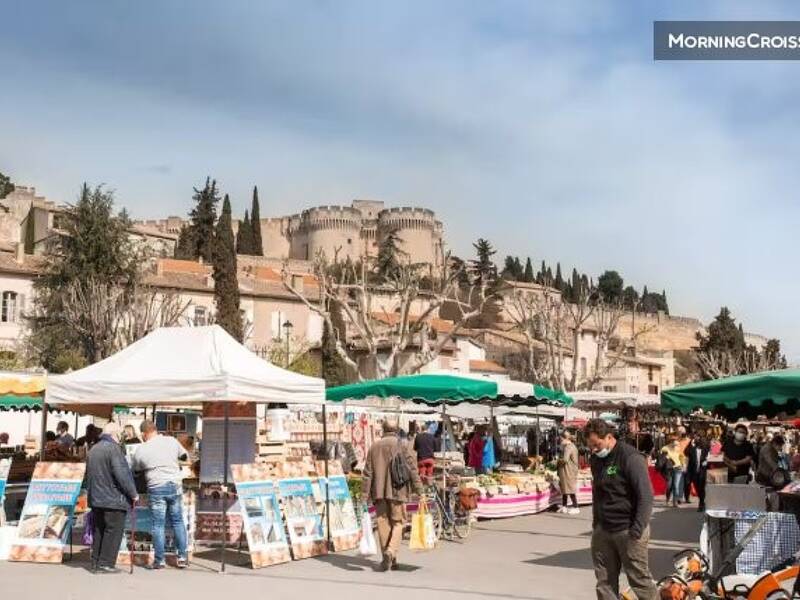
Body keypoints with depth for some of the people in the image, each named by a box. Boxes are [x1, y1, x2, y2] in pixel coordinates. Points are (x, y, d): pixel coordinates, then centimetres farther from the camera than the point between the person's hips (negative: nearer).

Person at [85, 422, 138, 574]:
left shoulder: (92, 450, 15)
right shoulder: (113, 448, -13)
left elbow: (88, 475, 23)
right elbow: (122, 474, -19)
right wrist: (133, 493, -12)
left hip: (96, 499, 8)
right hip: (114, 499, -8)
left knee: (98, 531, 15)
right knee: (113, 531, -2)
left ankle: (96, 562, 18)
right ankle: (106, 563, -4)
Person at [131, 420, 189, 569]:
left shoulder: (141, 450, -3)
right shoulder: (171, 441, 1)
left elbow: (136, 470, 11)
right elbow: (184, 456, 16)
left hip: (156, 488, -2)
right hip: (175, 485, 2)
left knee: (158, 524, 5)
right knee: (178, 521, 11)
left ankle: (160, 560, 7)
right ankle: (182, 557, 13)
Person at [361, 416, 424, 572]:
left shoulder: (375, 446, 8)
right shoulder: (402, 445, -2)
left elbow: (367, 472, 8)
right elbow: (412, 469, -5)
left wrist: (365, 492, 11)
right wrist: (419, 491, -2)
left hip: (379, 492, 3)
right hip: (397, 491, -3)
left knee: (383, 523, 8)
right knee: (398, 522, 5)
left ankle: (388, 559, 12)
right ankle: (391, 552, -15)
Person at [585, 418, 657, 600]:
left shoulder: (630, 457, -14)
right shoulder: (596, 458, 10)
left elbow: (646, 496, -17)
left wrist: (637, 530, -20)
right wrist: (596, 522, 16)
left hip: (627, 530, -7)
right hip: (602, 530, 7)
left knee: (639, 579, -1)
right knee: (605, 582, 8)